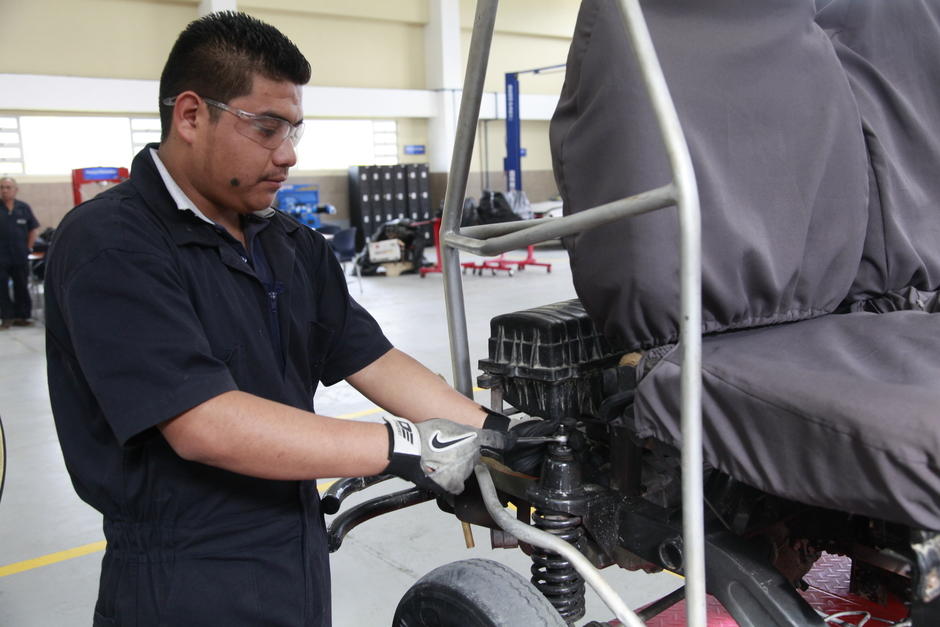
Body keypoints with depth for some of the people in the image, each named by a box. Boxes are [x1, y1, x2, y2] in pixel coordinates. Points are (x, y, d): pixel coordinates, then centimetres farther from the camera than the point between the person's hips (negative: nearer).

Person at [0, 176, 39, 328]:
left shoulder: (24, 208, 5)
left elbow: (33, 228, 12)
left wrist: (29, 247, 5)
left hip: (20, 256, 2)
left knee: (22, 287, 8)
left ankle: (21, 316, 18)